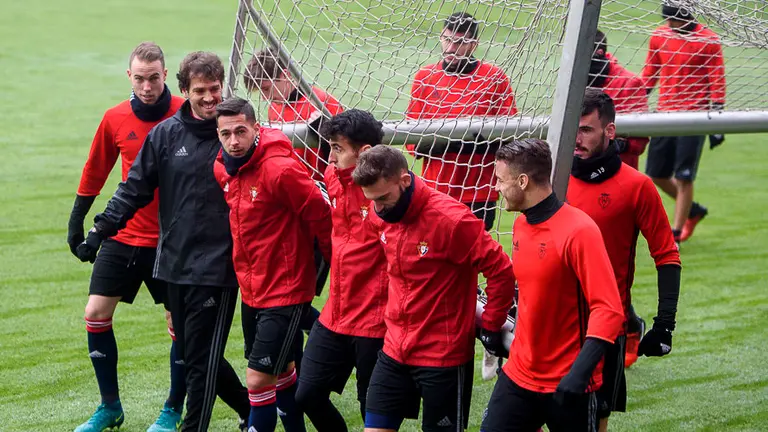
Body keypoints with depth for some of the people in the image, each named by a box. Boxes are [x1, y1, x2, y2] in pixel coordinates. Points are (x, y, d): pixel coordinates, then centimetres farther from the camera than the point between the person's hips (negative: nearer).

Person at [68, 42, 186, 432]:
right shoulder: (115, 119, -1)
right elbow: (95, 172, 12)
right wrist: (77, 221, 13)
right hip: (124, 235, 4)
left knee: (179, 323, -1)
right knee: (96, 314, 1)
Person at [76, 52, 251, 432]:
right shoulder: (166, 134, 5)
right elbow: (136, 187, 9)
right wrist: (101, 230, 3)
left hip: (217, 267, -5)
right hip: (175, 264, 5)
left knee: (201, 359, -4)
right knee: (191, 353, 13)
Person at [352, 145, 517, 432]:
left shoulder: (450, 218, -21)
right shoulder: (380, 216, 0)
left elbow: (500, 269, -16)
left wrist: (491, 326, -8)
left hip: (444, 356, -6)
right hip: (395, 350, 7)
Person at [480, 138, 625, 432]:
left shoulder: (579, 230, -17)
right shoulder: (521, 224, 7)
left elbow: (609, 309, -21)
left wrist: (580, 372, -30)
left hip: (567, 385, -6)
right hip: (518, 374, 7)